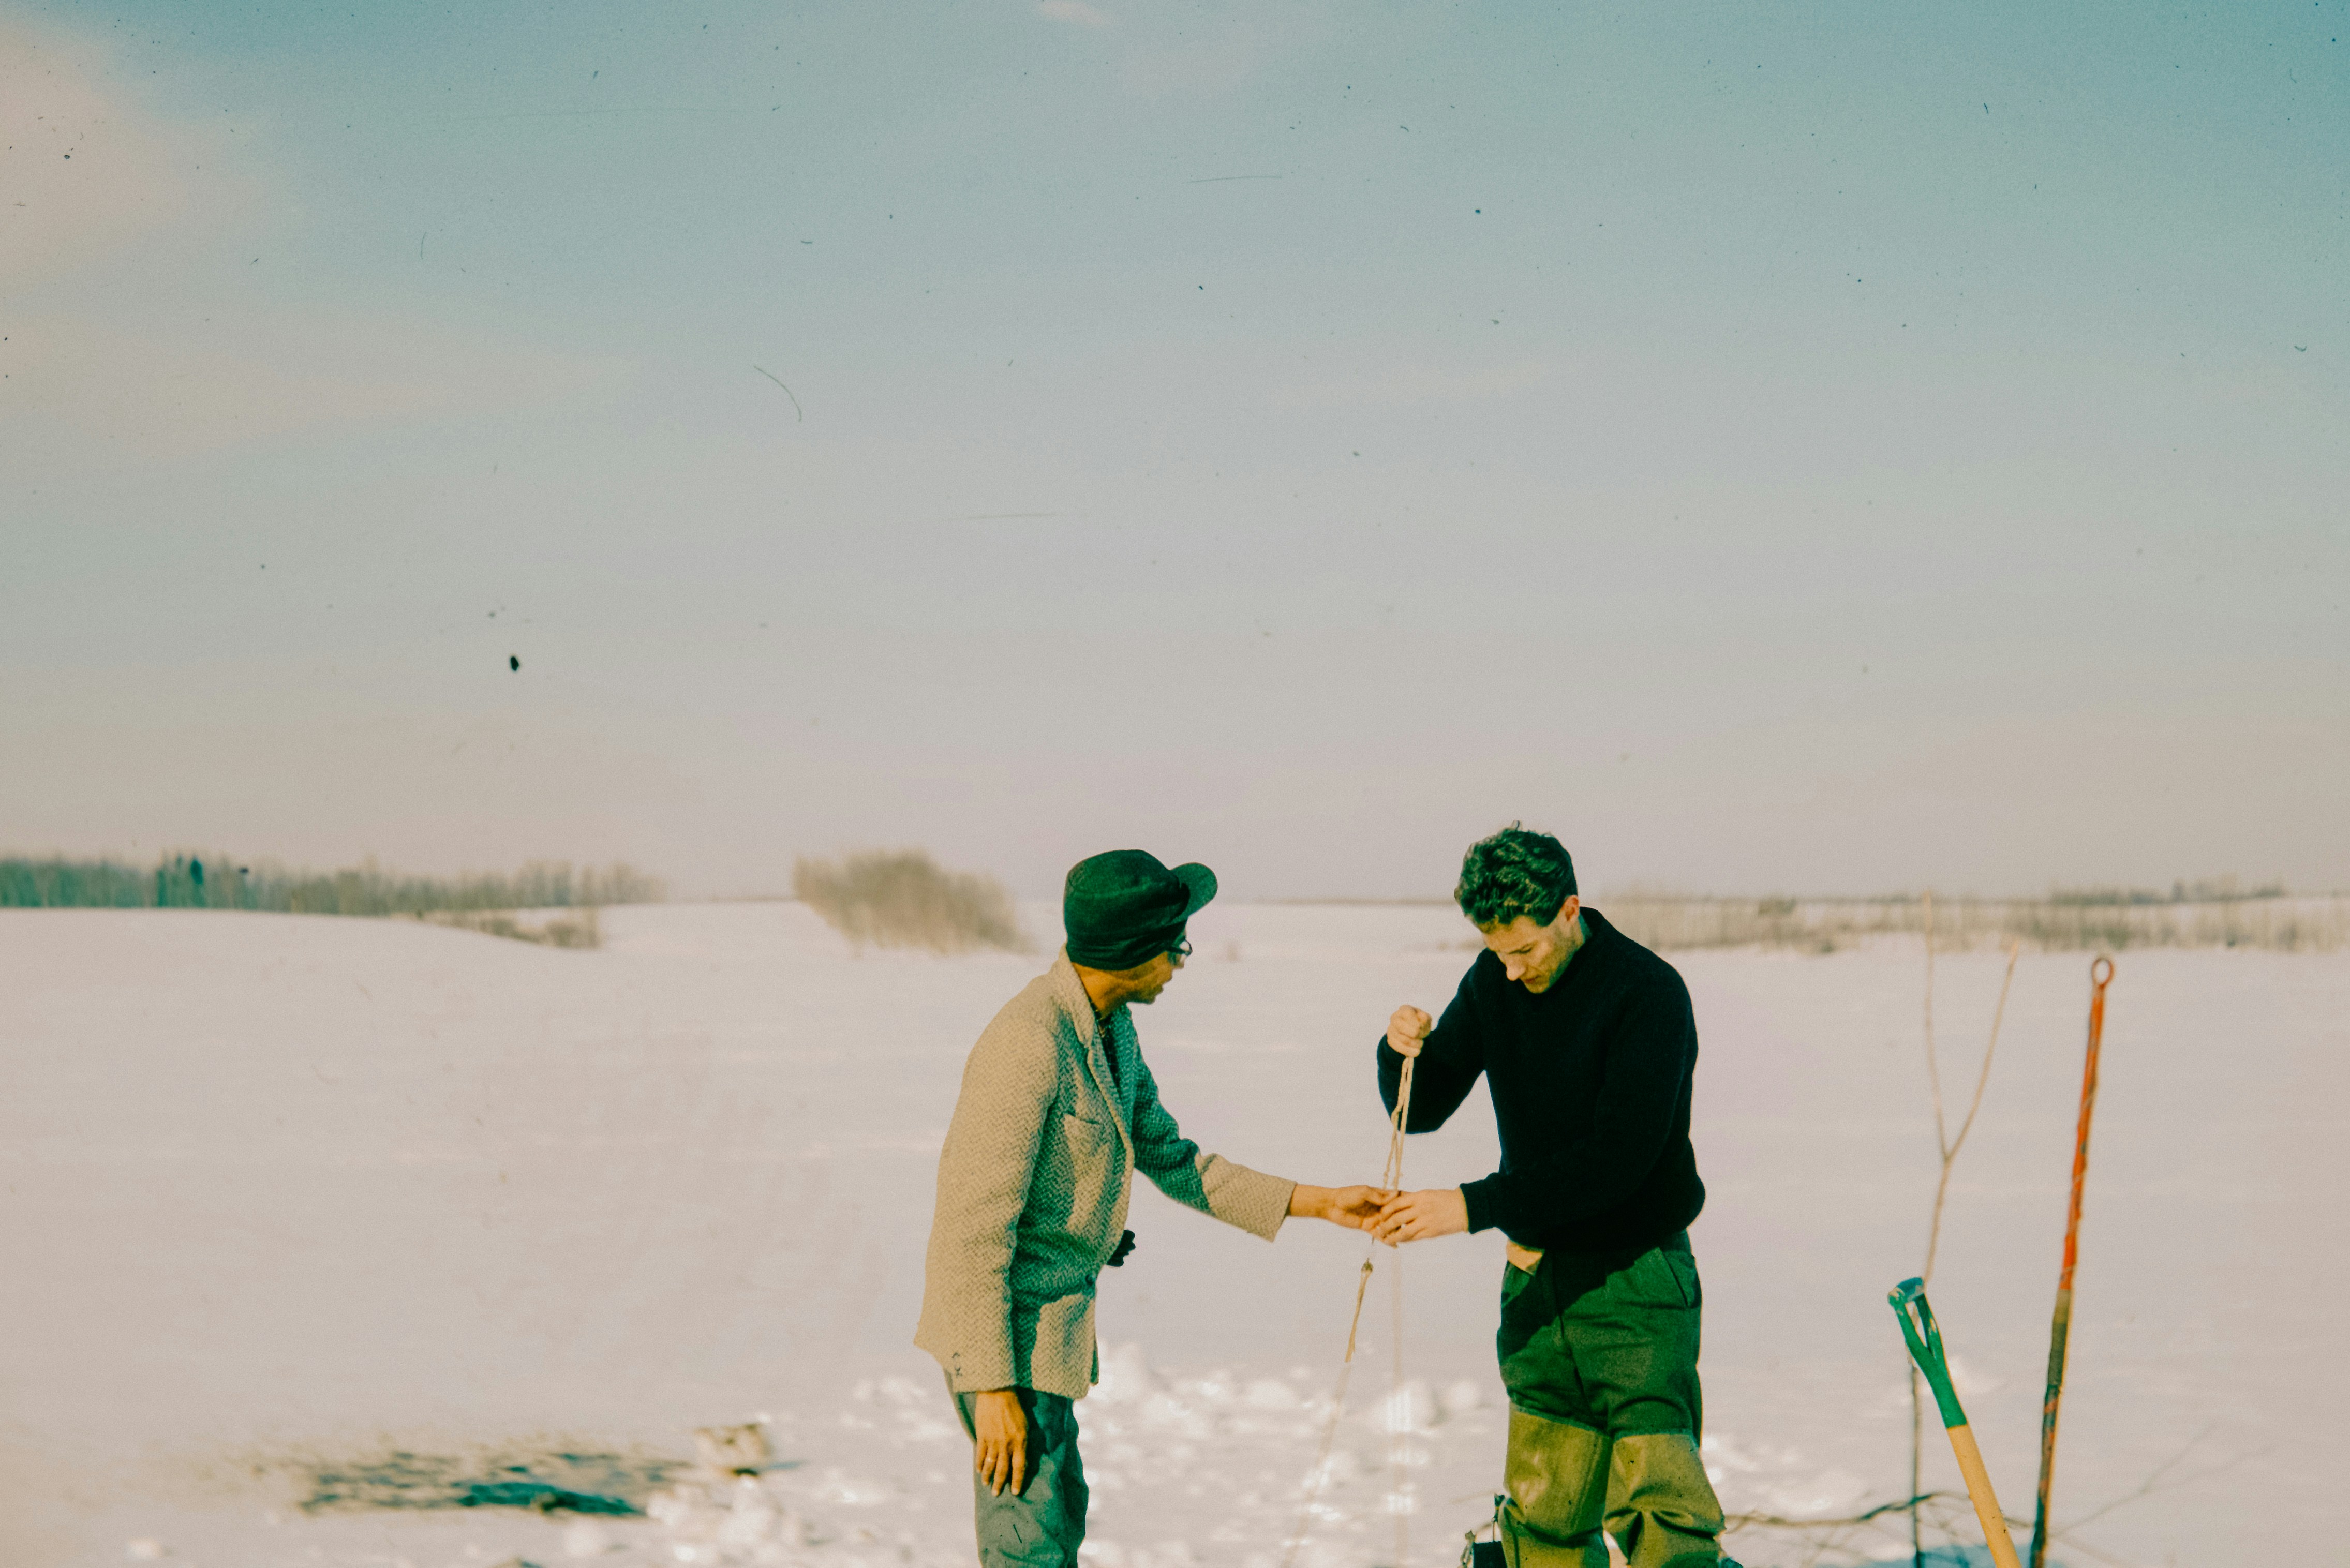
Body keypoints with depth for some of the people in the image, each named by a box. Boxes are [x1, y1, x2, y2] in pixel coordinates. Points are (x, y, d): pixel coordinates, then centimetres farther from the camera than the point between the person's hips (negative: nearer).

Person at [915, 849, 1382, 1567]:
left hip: (1054, 1318, 10)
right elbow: (975, 1231, -25)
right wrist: (993, 1389, -24)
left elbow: (1172, 1161, 16)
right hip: (1006, 1328, -10)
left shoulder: (1112, 1029, 6)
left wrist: (1317, 1203, 12)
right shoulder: (1029, 1048, -25)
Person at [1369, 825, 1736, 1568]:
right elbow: (1421, 1111, 11)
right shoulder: (1493, 983, 4)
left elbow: (1618, 1160, -23)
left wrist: (1475, 1206, -25)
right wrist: (1404, 1052, -12)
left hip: (1635, 1280, -6)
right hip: (1537, 1278, 6)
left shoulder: (1648, 993, -15)